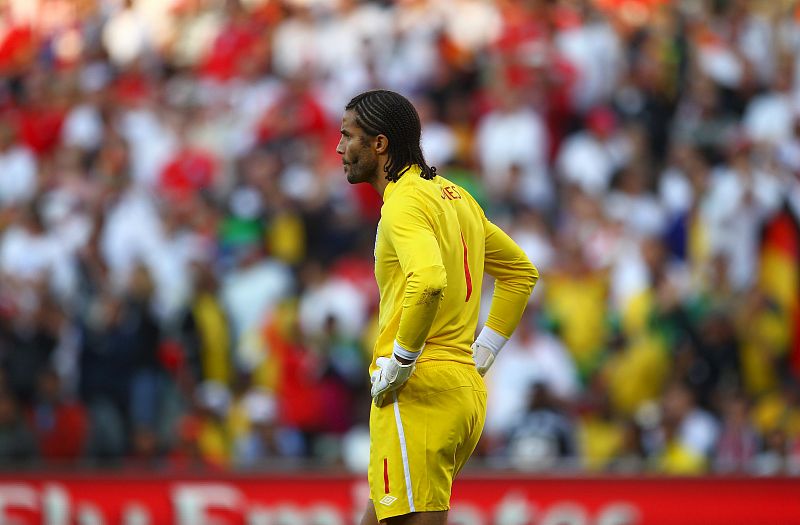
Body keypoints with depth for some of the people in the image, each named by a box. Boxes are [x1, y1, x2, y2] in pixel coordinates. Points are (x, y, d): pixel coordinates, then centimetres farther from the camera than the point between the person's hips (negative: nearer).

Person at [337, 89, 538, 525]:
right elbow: (521, 271, 28)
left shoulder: (405, 201, -11)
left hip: (417, 392, -9)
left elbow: (429, 281, -29)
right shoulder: (455, 197, 18)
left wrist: (400, 362, -19)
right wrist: (482, 353, 22)